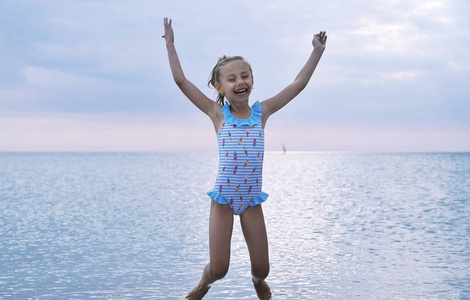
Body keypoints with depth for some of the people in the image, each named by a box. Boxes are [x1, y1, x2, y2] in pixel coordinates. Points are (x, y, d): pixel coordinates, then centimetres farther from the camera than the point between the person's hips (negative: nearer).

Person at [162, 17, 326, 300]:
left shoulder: (261, 112, 2)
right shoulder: (218, 114, -2)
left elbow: (299, 83, 6)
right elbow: (181, 80, -4)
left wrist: (317, 51, 8)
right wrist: (170, 45, -1)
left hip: (252, 200, 2)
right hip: (223, 199, -2)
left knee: (261, 268, 5)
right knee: (218, 269, -3)